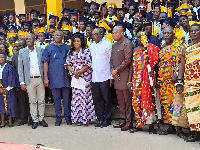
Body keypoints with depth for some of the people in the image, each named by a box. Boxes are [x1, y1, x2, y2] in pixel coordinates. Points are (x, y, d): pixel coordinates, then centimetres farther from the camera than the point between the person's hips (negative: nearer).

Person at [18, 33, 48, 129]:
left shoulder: (40, 50, 6)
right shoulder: (22, 52, 5)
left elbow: (44, 65, 7)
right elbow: (20, 68, 3)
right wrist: (22, 82, -4)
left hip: (40, 79, 1)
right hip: (29, 80, 0)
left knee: (41, 101, 6)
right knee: (32, 101, 5)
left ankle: (41, 119, 17)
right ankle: (35, 120, 13)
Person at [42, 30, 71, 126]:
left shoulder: (67, 48, 7)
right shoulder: (49, 48, 7)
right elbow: (45, 63, 5)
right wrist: (46, 78, -1)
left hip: (65, 78, 0)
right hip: (54, 79, 0)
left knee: (66, 99, 5)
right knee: (56, 99, 7)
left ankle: (68, 118, 15)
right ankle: (58, 118, 17)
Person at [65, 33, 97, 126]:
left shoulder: (86, 51, 1)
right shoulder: (71, 52, 14)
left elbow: (88, 64, -5)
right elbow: (67, 64, 8)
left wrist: (79, 72, -14)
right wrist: (74, 72, -9)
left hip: (85, 77, -4)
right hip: (74, 77, 4)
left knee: (85, 95, -5)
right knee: (76, 96, 1)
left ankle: (86, 118, 2)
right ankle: (77, 118, 7)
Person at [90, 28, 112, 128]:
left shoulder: (107, 45, -2)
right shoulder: (91, 46, 16)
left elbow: (111, 61, -4)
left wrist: (111, 76, -8)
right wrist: (91, 73, 13)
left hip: (104, 77, -6)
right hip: (94, 77, 6)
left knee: (106, 99, 2)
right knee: (97, 100, 9)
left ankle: (107, 119, 12)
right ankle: (100, 119, 19)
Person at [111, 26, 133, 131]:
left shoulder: (127, 43, -7)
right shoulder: (114, 45, 19)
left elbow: (127, 60, -14)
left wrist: (117, 70, -11)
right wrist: (112, 70, 3)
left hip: (124, 75, -8)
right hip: (116, 76, 8)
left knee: (127, 100, -3)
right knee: (120, 100, 12)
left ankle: (129, 122, 3)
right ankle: (123, 120, 20)